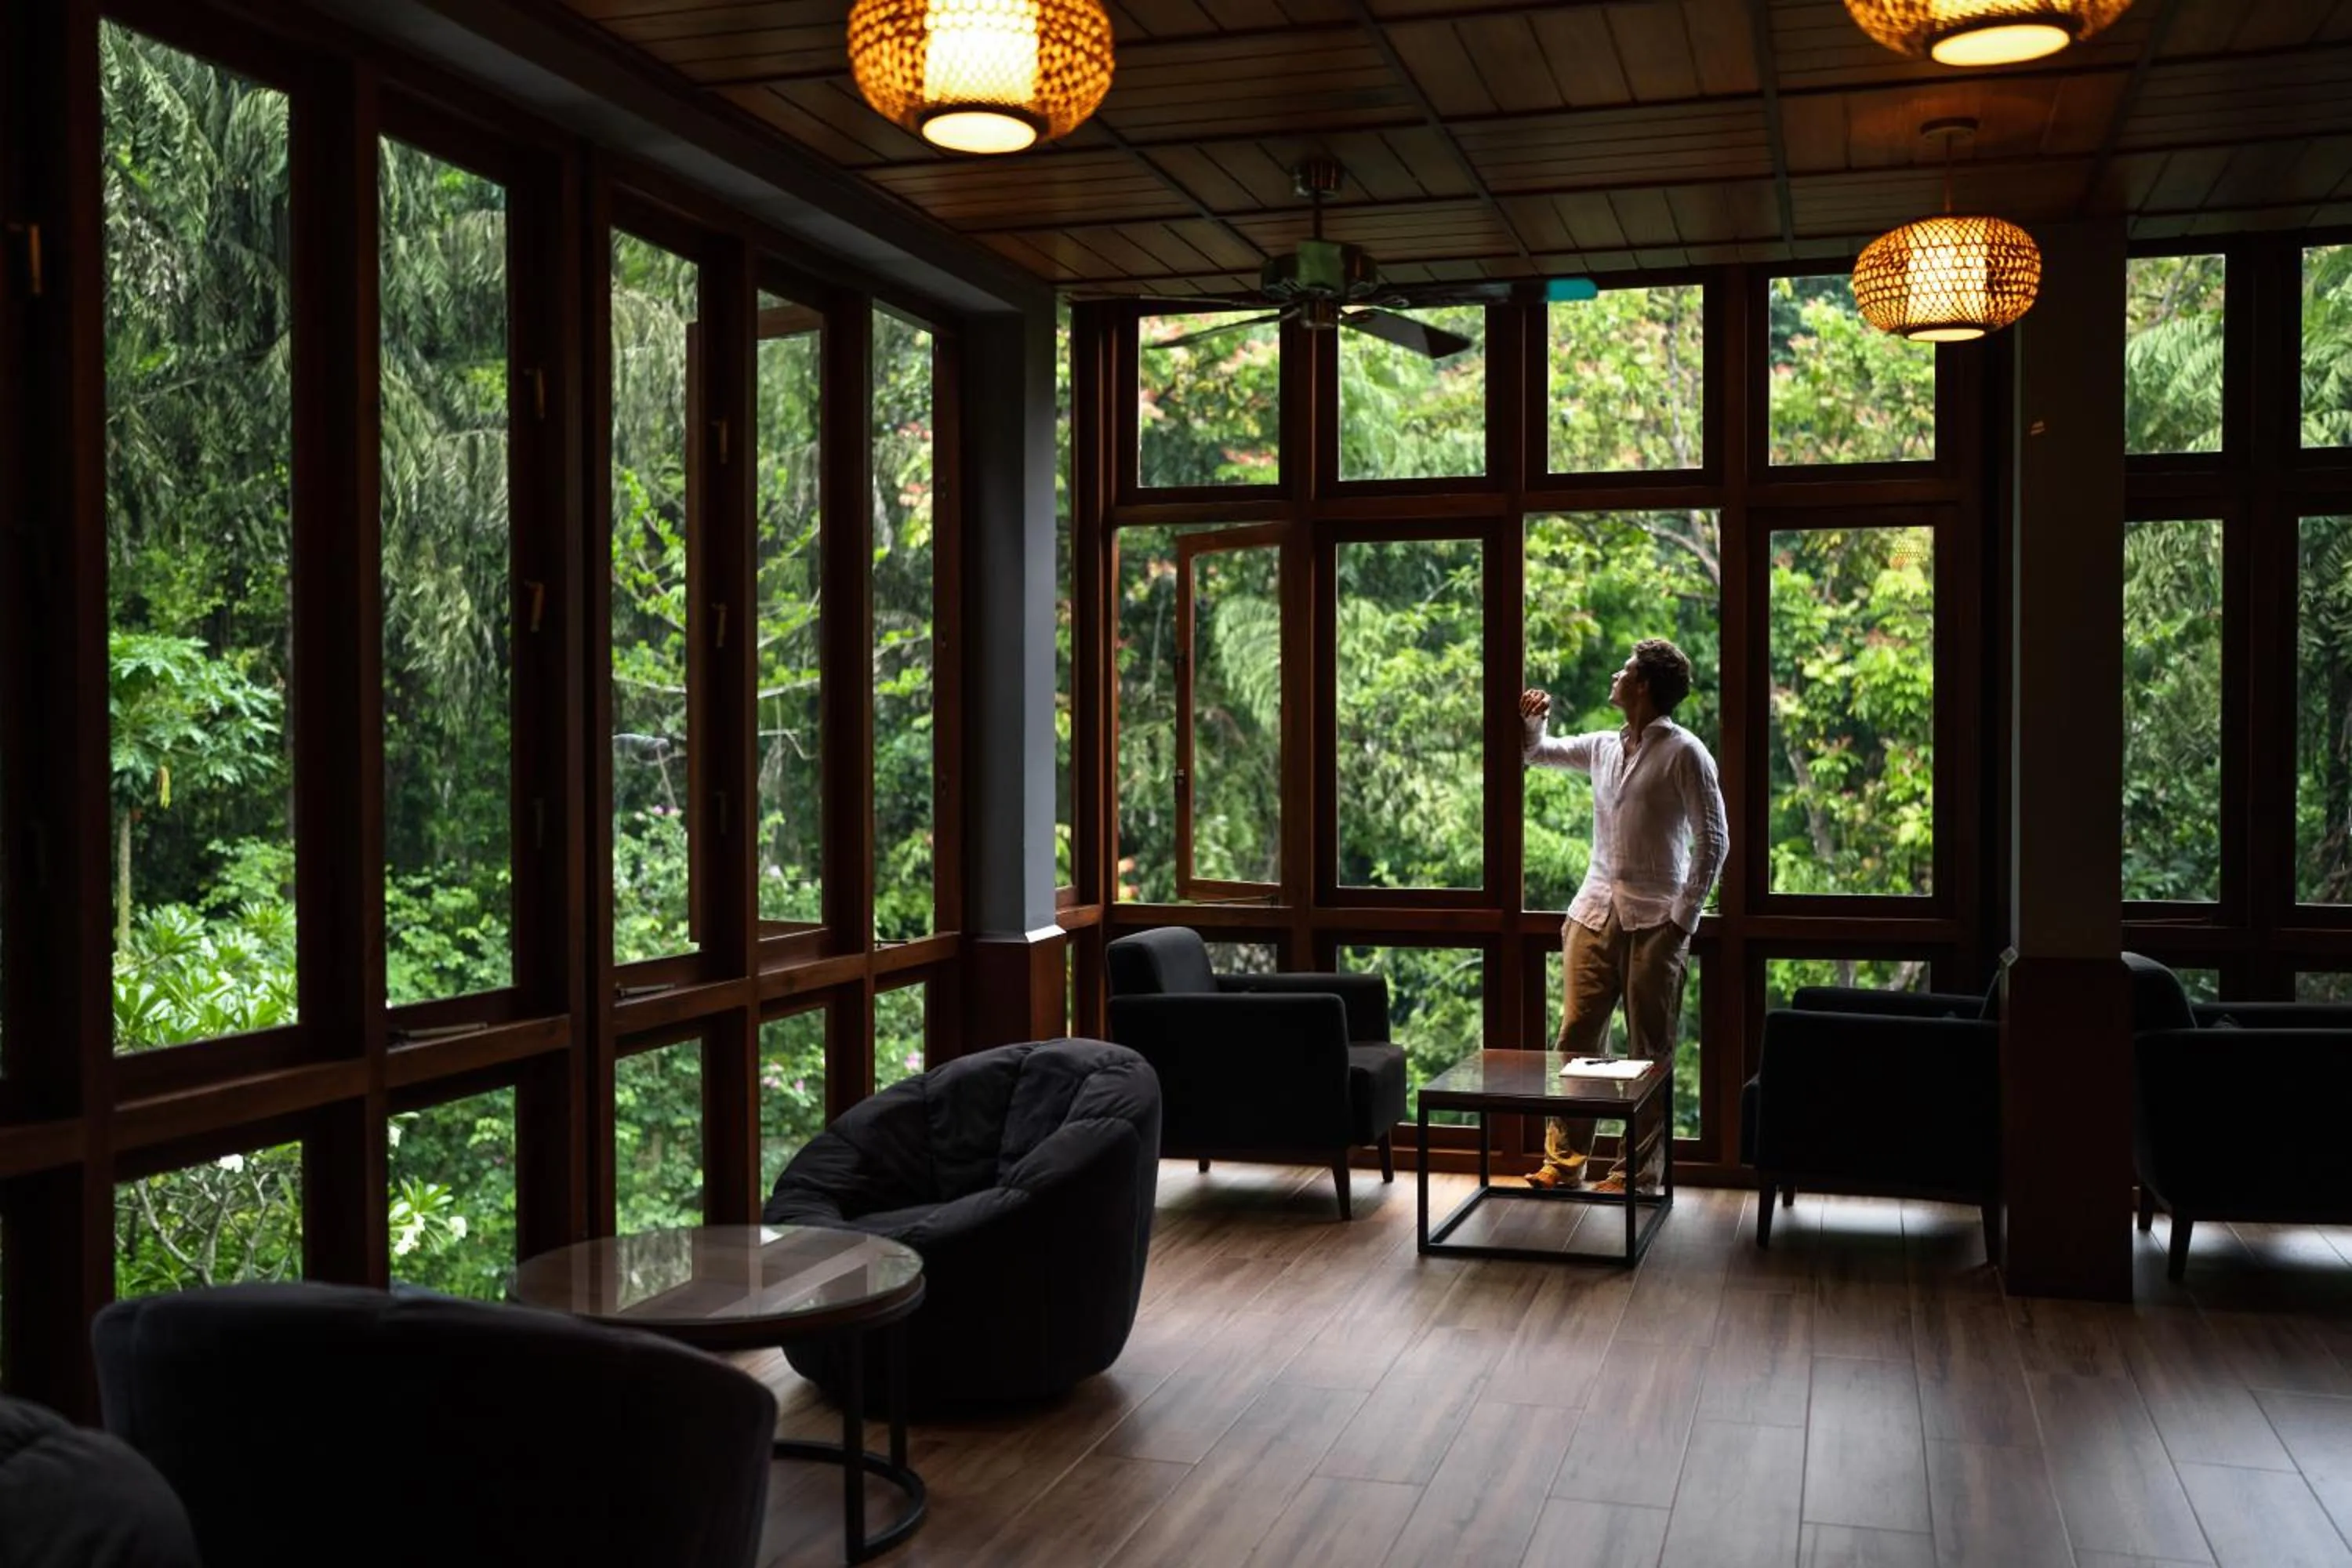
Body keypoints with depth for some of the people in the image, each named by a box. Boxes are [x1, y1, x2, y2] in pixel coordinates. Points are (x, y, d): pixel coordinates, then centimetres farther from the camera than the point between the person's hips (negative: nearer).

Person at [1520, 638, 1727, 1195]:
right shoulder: (1602, 746, 12)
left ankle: (1636, 1173, 8)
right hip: (1595, 913, 6)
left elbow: (1713, 841, -8)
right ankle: (1563, 1163, 10)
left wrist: (1681, 920, -12)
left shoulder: (1684, 752, -7)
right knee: (1576, 1039, 3)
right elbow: (1539, 752, 30)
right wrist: (1535, 719, 8)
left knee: (1651, 1053, 2)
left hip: (1654, 920, -6)